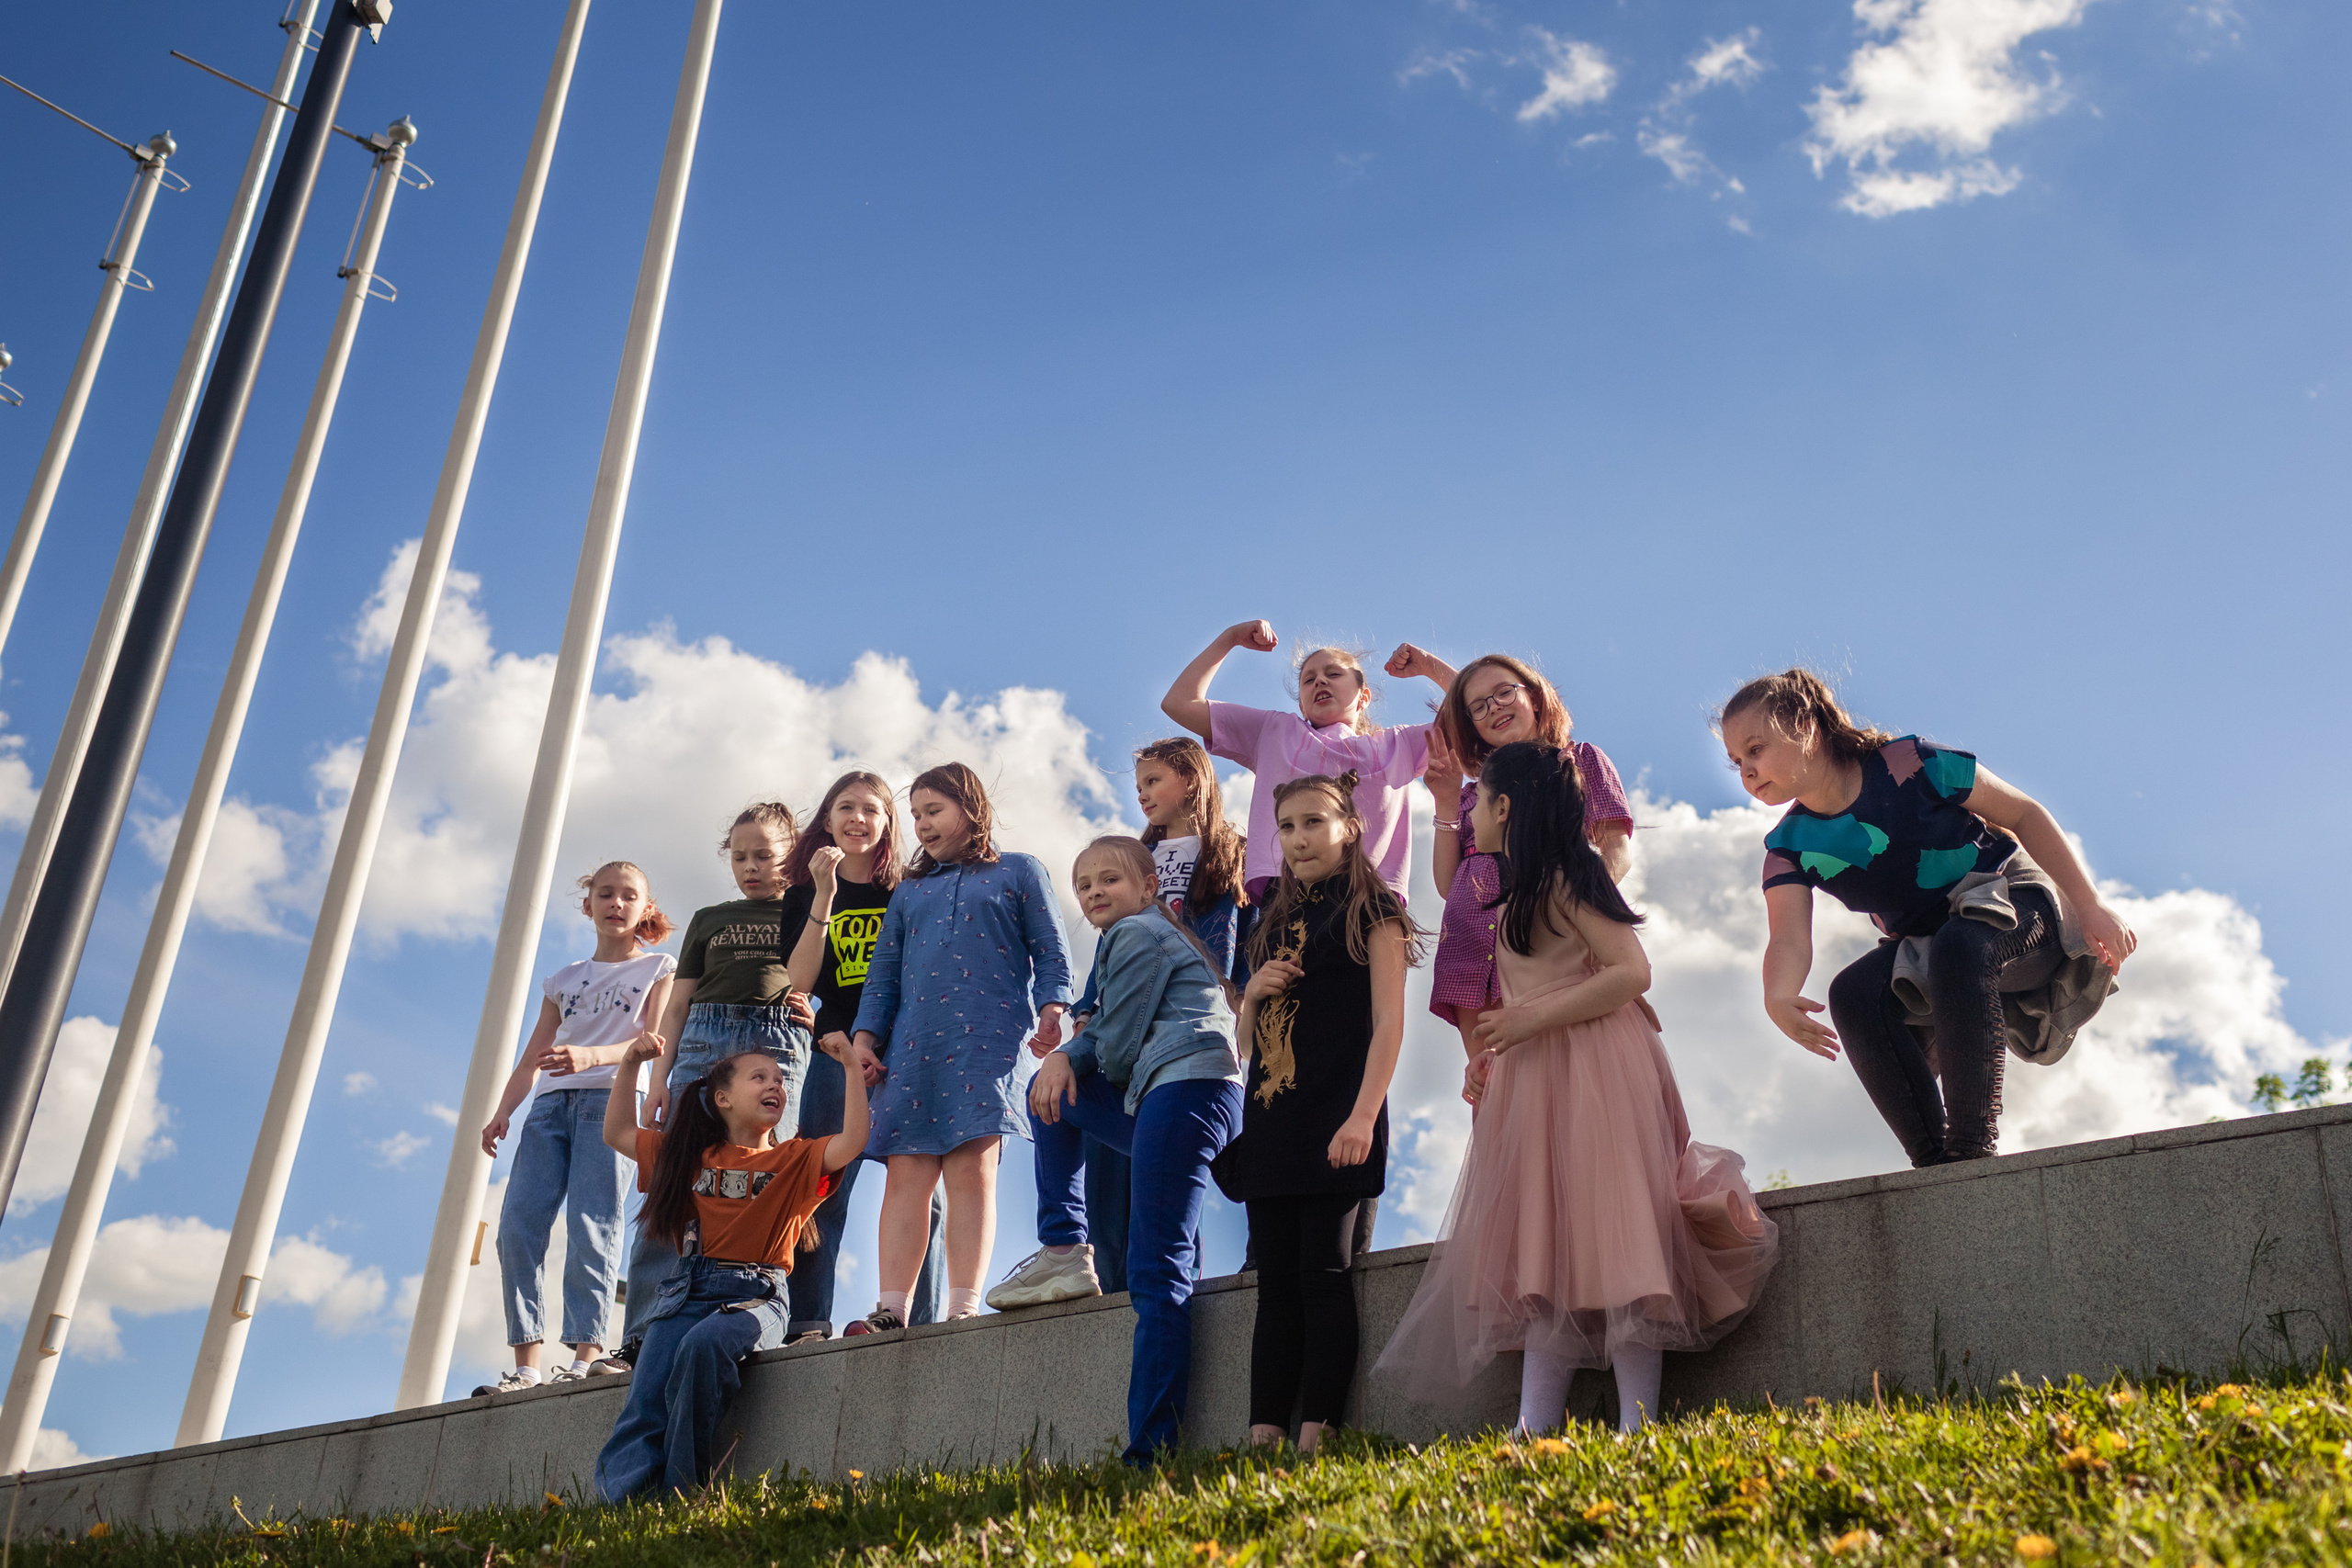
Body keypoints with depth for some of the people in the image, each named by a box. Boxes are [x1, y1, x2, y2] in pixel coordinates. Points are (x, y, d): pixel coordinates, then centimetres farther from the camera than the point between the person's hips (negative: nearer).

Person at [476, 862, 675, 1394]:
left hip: (611, 1097, -4)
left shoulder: (659, 968, 14)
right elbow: (533, 1057, 22)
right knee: (517, 1227, -10)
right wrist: (503, 1110, 5)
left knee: (590, 1225, -18)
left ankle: (587, 1355, -22)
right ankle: (527, 1365, -10)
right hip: (551, 1105, 5)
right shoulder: (564, 979, 27)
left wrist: (593, 1056, -21)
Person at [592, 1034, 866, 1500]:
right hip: (687, 1292, 3)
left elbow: (852, 1140, -7)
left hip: (756, 1295, -3)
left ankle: (680, 1492, -29)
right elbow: (617, 1132, 32)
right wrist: (628, 1066, 24)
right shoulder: (690, 1154, 21)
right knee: (645, 1401, -21)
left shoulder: (794, 1160, 11)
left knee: (704, 1345, -35)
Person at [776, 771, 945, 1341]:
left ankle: (923, 1326, -5)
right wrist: (825, 895, -7)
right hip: (837, 1056, 0)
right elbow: (799, 983, -2)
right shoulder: (805, 897, 13)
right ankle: (808, 1325, -5)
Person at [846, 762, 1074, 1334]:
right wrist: (865, 1034, 8)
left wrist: (1052, 1009, -9)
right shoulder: (909, 892, 27)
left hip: (988, 1037, -4)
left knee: (972, 1168, -12)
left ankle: (964, 1306, -13)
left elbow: (1051, 951, 8)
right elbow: (883, 972, 22)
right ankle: (891, 1310, -9)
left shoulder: (1018, 873, 16)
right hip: (911, 1045, 4)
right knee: (905, 1174, -6)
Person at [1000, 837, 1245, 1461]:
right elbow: (1106, 1034, 24)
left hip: (1187, 1088, -11)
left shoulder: (1137, 933, 0)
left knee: (1156, 1274, -15)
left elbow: (1121, 1042, -3)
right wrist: (1066, 1056, 4)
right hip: (1163, 1099, 11)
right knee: (1052, 1088, 23)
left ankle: (1150, 1449, -19)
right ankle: (1062, 1247, 18)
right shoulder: (1152, 932, 30)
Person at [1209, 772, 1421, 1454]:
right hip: (1270, 1118, 6)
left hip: (1334, 1119, -6)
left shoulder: (1371, 912, 2)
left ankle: (1314, 1440, -9)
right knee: (1276, 1284, 3)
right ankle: (1264, 1438, 3)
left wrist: (1362, 1117, -19)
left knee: (1322, 1275, -9)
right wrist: (1254, 992, 0)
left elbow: (1388, 1023, -8)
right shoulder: (1276, 922, 20)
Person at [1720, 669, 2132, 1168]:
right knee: (1853, 993, -25)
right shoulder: (1790, 845, -5)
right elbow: (1790, 940, -20)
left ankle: (1972, 1146, -37)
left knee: (1957, 945, -38)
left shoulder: (1908, 764, -17)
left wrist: (2090, 907, -11)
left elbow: (2024, 813, -8)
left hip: (2015, 900, -4)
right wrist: (1777, 998, -44)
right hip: (1923, 951, 5)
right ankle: (1936, 1163, -25)